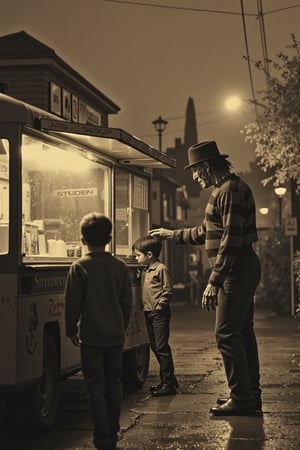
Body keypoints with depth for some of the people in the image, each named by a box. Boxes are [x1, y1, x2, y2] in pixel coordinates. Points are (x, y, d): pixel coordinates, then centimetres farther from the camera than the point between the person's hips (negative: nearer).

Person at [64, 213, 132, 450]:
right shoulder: (120, 266, 2)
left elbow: (73, 303, -9)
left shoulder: (79, 267, -9)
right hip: (115, 335, 4)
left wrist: (72, 330, 2)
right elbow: (127, 302, 7)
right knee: (114, 383, 14)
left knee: (96, 386, 1)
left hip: (91, 336, -4)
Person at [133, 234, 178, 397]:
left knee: (162, 347, -8)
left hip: (159, 313, -9)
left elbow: (168, 290, -13)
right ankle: (168, 379, 22)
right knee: (155, 347, 12)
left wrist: (159, 306, -15)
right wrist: (144, 306, 12)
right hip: (149, 313, 9)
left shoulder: (161, 269, -11)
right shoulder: (145, 271, 15)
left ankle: (168, 383, -5)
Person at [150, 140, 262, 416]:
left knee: (227, 334, -8)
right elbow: (205, 232, 29)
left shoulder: (230, 190, -15)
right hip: (242, 270, 11)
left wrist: (214, 281, -24)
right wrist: (172, 235, 35)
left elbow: (231, 239, -23)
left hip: (236, 270, -11)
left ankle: (241, 398, -3)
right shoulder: (224, 190, 19)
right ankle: (251, 393, 21)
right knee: (242, 332, 14)